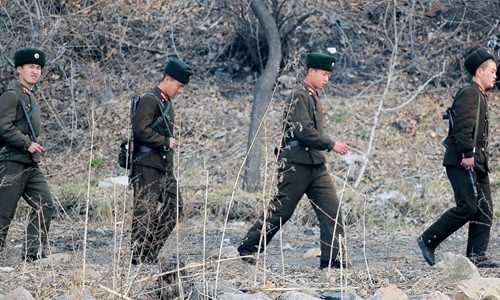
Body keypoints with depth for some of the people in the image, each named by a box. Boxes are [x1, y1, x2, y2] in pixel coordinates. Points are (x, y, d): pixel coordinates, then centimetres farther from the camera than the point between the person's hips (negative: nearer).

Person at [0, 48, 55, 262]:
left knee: (45, 205, 1)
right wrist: (28, 144, -19)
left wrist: (34, 146, 14)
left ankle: (34, 253, 4)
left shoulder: (31, 97, 18)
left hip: (32, 164, 9)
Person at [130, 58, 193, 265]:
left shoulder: (167, 103, 18)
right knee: (145, 212, -9)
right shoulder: (150, 100, -12)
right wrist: (166, 142, -15)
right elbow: (140, 130, -22)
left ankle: (151, 253, 14)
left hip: (164, 167, 10)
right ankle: (138, 257, -6)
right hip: (147, 165, -10)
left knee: (174, 207, 10)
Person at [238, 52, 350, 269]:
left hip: (315, 164, 9)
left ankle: (332, 258, -3)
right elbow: (303, 131, -22)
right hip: (296, 165, -9)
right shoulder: (299, 96, -13)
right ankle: (247, 247, 11)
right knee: (281, 210, -2)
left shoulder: (313, 97, 17)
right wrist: (331, 145, -19)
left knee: (332, 209, -2)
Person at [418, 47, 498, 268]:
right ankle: (428, 240, -5)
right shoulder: (469, 93, -9)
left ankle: (477, 256, 3)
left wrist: (479, 157, 19)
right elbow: (463, 126, -20)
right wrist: (468, 154, -25)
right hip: (463, 163, -10)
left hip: (476, 163, 10)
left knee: (484, 209, 4)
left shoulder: (479, 96, 23)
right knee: (468, 207, -15)